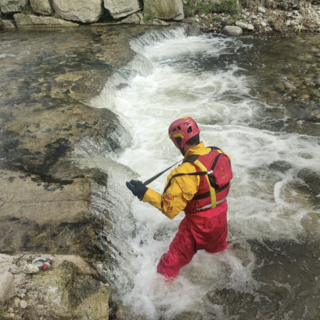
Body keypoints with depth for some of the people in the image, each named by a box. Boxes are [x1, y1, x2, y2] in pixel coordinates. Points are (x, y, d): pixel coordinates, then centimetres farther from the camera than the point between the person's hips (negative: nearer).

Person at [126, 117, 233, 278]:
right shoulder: (220, 154, -11)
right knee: (219, 251, 37)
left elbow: (170, 208, -30)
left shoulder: (186, 172, -33)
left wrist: (145, 193, -26)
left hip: (198, 224, -8)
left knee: (174, 260, 14)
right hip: (221, 218, 8)